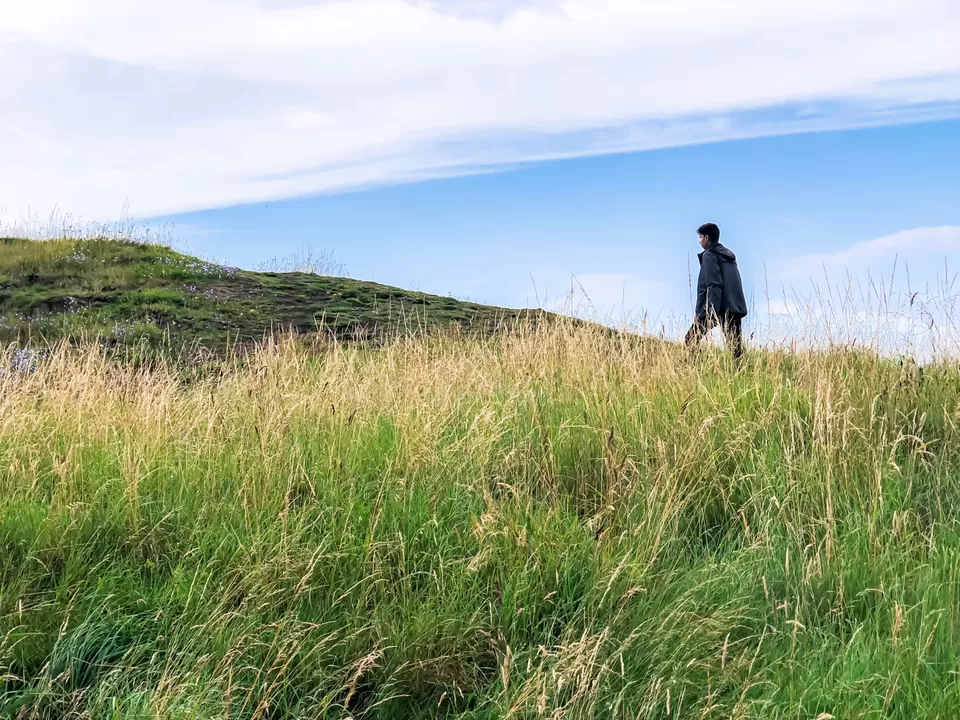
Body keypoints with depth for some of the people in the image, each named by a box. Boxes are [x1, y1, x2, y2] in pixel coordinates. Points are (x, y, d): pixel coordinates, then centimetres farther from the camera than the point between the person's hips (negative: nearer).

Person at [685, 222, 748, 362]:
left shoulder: (709, 255, -2)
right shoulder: (729, 255, 23)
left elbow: (714, 284, -14)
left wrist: (711, 312, -20)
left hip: (719, 308, -7)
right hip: (735, 307, 7)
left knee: (692, 339, 0)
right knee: (736, 347, 2)